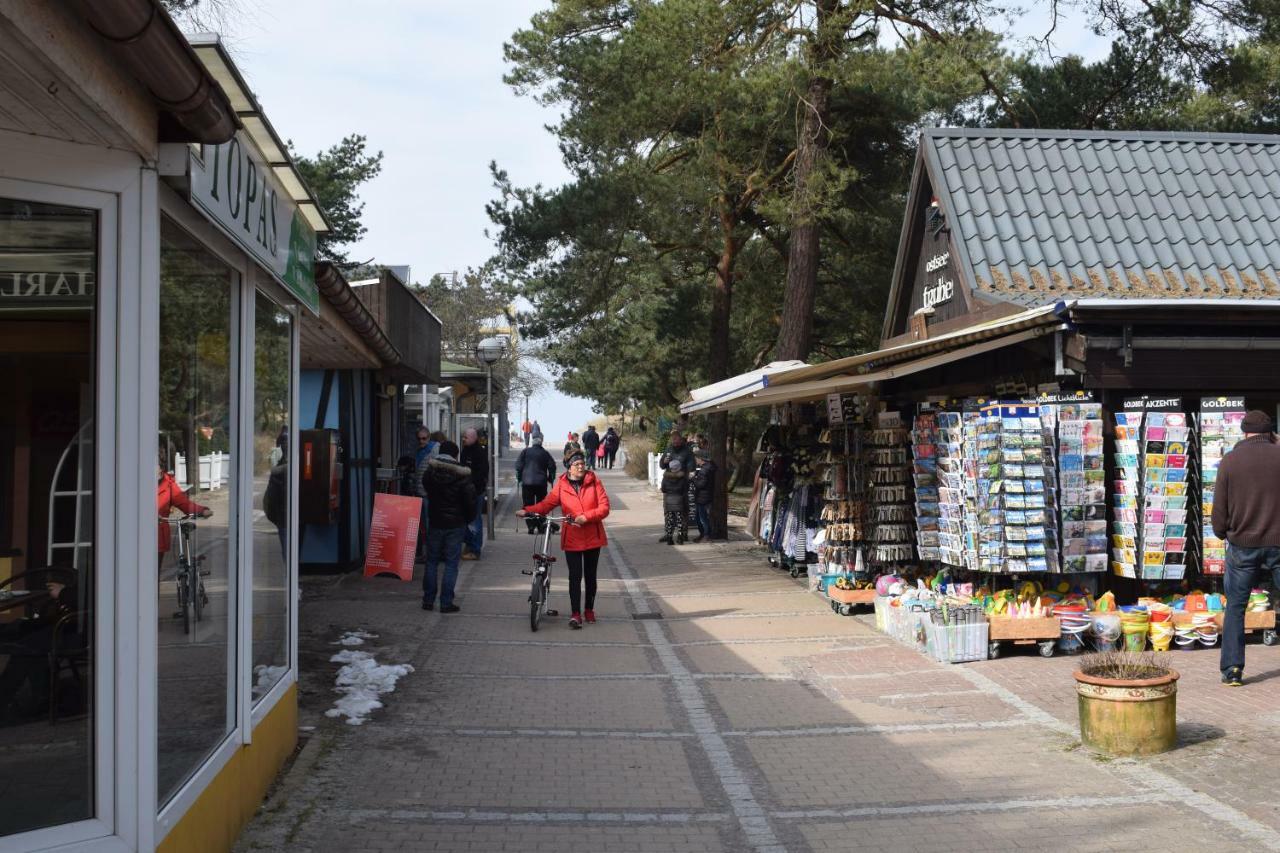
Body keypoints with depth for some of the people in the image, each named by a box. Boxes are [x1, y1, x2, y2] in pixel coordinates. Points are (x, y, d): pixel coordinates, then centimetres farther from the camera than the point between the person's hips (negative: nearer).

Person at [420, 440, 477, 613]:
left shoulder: (429, 474, -2)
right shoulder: (463, 476, -12)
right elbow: (471, 501, -10)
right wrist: (469, 519, 4)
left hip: (435, 522, 3)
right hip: (456, 524, -3)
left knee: (432, 561, 13)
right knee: (451, 563, 1)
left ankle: (428, 600, 14)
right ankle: (446, 603, 0)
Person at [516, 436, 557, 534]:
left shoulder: (525, 451, 1)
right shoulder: (545, 453, 4)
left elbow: (518, 465, -3)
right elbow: (552, 466, 3)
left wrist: (519, 478, 8)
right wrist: (551, 479, 15)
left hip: (527, 482, -1)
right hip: (541, 483, 1)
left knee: (528, 504, 4)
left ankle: (531, 527, -5)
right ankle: (540, 527, 10)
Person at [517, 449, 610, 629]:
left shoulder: (593, 481, -3)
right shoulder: (562, 484, -2)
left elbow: (604, 507, -7)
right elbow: (547, 503, -2)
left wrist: (586, 516, -21)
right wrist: (527, 511, -17)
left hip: (592, 537, 1)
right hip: (572, 538, -1)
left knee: (590, 575, 13)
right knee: (575, 576, -6)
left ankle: (589, 610, 30)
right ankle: (576, 614, -1)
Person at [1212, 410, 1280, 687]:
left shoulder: (1229, 461, -1)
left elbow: (1220, 508, 2)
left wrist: (1222, 533, 18)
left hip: (1242, 544, 0)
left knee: (1235, 607, 9)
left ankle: (1232, 669, 5)